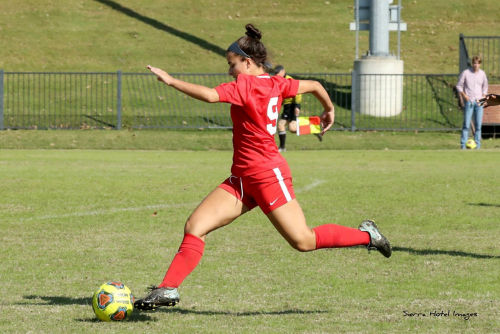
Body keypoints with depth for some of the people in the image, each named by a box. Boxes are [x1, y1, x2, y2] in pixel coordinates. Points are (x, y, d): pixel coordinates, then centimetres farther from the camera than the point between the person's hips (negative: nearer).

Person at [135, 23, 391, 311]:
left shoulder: (246, 84, -15)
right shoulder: (275, 84, 8)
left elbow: (210, 95, -30)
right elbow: (314, 86, 19)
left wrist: (171, 81, -23)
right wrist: (329, 109, 39)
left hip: (267, 174, -10)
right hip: (243, 178, 10)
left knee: (304, 241, -1)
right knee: (195, 226, -2)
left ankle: (367, 235, 18)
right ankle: (168, 289, -4)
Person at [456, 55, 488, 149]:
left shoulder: (482, 74, 7)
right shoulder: (465, 73, -3)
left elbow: (485, 86, 21)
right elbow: (459, 85, 3)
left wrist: (483, 96, 7)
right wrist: (463, 95, -12)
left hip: (479, 102, 3)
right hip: (469, 101, -3)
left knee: (478, 124, 2)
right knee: (466, 123, -8)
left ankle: (477, 144, 8)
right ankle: (463, 144, -5)